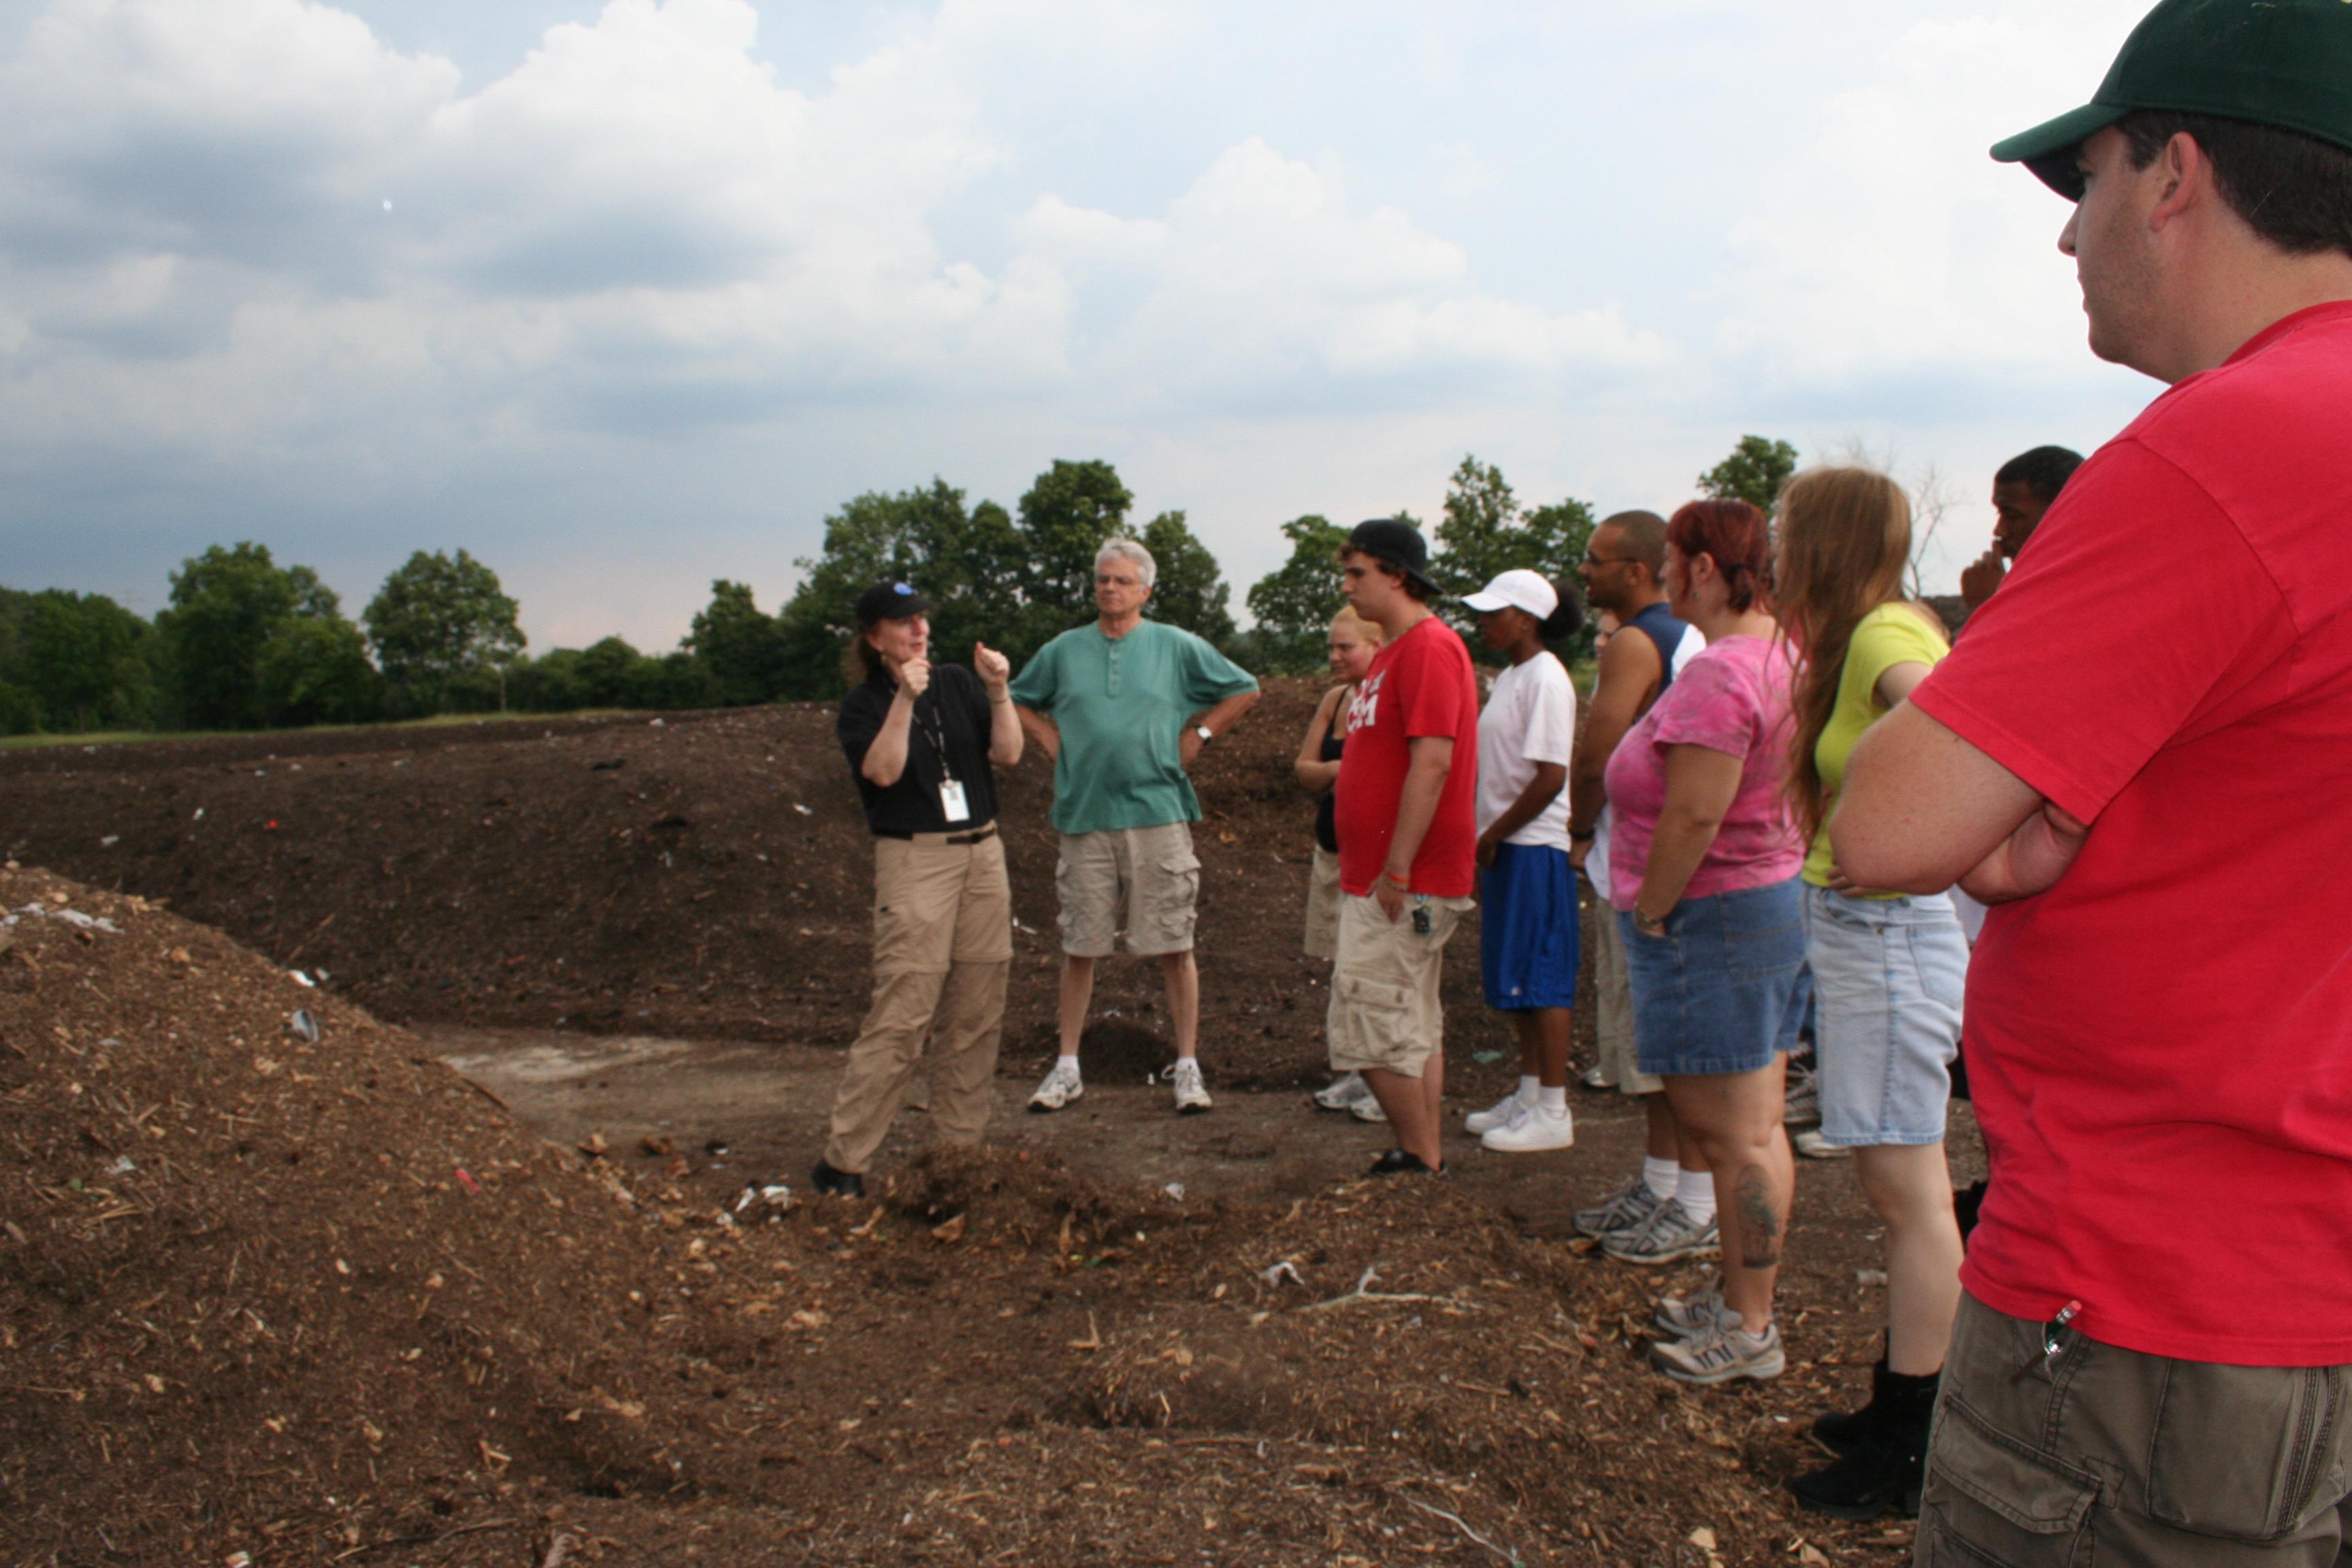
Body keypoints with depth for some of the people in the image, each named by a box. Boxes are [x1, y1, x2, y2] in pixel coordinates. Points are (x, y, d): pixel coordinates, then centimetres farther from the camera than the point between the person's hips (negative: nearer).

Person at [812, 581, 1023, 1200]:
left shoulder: (959, 684, 11)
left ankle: (959, 1141, 16)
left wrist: (998, 691, -10)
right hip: (914, 859, -5)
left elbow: (1007, 753, 2)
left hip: (982, 853, 5)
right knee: (903, 1010, -11)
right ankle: (843, 1159, -4)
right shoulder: (863, 705, 1)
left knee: (977, 1009, 5)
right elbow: (883, 770, -16)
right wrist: (905, 700, -22)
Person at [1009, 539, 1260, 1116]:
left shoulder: (1177, 647, 5)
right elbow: (1019, 701, 23)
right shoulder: (1064, 650, 10)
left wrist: (1197, 734, 4)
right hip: (1084, 815, 2)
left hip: (1157, 814, -2)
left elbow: (1243, 690, 11)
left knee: (1174, 947, 0)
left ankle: (1188, 1067, 8)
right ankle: (1067, 1068, 17)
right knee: (1079, 948, 7)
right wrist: (1053, 742, 9)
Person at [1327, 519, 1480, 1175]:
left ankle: (1418, 1160, 4)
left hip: (1406, 881, -10)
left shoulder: (1429, 647, -15)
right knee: (1415, 1026, 14)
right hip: (1386, 875, 10)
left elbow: (1432, 763, -23)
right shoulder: (1395, 650, 17)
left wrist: (1396, 870, -24)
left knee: (1369, 1026, -7)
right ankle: (1425, 1158, 21)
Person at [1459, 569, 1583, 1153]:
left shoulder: (1545, 679, -14)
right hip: (1503, 847, 9)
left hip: (1534, 848, -9)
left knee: (1541, 977, -4)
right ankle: (1529, 1094, 24)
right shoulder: (1508, 677, 15)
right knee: (1513, 978, 14)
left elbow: (1550, 778, -20)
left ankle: (1554, 1111, 4)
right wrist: (1486, 840, 11)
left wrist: (1493, 837, -14)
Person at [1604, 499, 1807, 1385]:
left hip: (1713, 913, -10)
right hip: (1780, 900, 10)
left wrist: (1648, 914, -13)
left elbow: (1693, 818, -26)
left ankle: (1750, 1331, 12)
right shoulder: (1787, 652, 10)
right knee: (1753, 1128, 17)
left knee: (1736, 1138, 0)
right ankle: (1745, 1305, 29)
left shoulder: (1720, 673, -21)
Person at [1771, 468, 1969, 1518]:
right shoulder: (1865, 638, 13)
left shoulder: (1886, 636, -16)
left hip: (1886, 937, -10)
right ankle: (1896, 1404, 29)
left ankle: (1913, 1450, 9)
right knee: (1895, 1189, 17)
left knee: (1909, 1193, -1)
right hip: (1855, 931, 10)